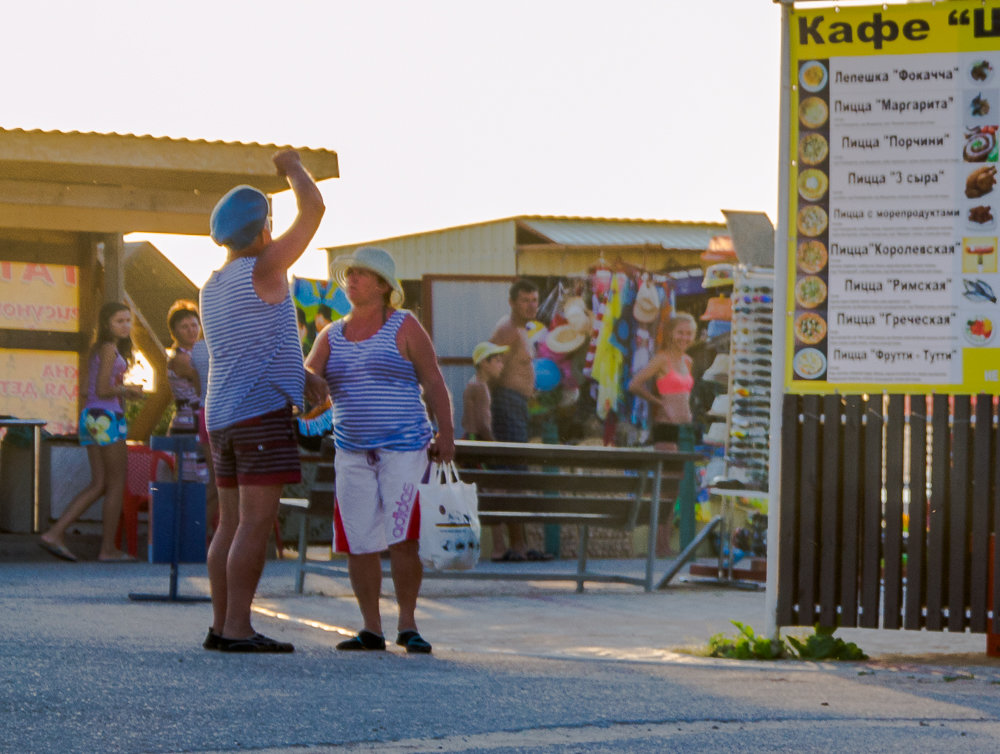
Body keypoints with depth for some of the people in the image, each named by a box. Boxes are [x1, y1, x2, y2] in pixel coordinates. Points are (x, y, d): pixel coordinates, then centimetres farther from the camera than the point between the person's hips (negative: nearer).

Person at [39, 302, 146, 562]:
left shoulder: (97, 350, 18)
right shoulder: (110, 349, -10)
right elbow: (103, 390, -17)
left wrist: (125, 391, 10)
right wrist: (127, 390, -1)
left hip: (90, 417, 9)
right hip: (106, 417, -9)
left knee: (99, 484, 8)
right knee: (117, 483, 0)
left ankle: (55, 533, -3)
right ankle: (108, 548, 3)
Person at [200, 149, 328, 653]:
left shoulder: (213, 288, 16)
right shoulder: (262, 268, -10)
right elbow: (313, 209, -5)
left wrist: (301, 376, 14)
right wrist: (293, 168, 12)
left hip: (224, 418, 9)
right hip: (263, 413, -9)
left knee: (232, 526, 9)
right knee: (256, 523, -10)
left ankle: (221, 628, 7)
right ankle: (237, 630, -14)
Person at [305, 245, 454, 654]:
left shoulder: (404, 327, 2)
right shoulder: (331, 336, 13)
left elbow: (433, 381, 0)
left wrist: (445, 433, -8)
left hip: (404, 448, -4)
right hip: (353, 452, 4)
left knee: (403, 537, -10)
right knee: (359, 542, 0)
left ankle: (407, 623, 0)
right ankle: (371, 628, 7)